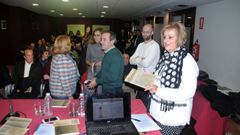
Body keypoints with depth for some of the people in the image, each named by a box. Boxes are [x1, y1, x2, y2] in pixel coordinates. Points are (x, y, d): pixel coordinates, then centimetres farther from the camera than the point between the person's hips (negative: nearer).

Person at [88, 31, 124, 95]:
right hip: (105, 89, 8)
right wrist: (96, 77, 4)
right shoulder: (107, 53, 7)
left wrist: (97, 81, -17)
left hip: (113, 91, -8)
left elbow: (113, 77, -27)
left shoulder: (116, 55, -23)